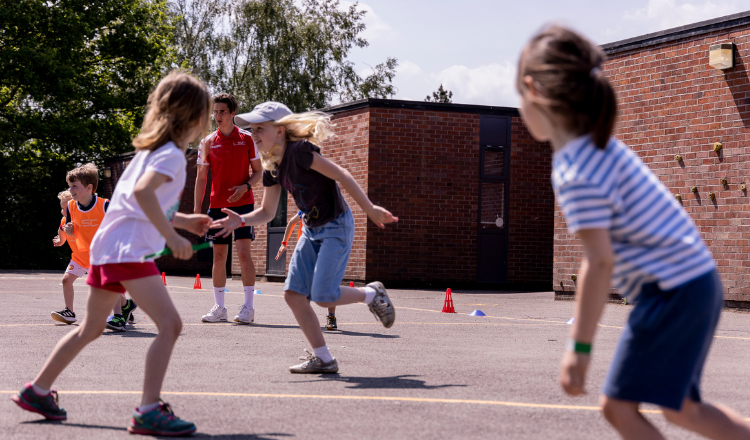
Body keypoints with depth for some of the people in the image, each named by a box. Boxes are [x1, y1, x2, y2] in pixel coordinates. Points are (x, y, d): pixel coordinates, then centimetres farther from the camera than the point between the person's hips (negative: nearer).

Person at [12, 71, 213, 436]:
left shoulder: (152, 149, 19)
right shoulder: (172, 154, -10)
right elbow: (142, 191, -28)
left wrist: (182, 220, 25)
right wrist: (172, 235, -26)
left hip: (108, 245, 10)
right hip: (130, 250, -10)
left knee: (90, 329, 22)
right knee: (169, 324, -15)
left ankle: (37, 391, 30)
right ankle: (148, 411, -20)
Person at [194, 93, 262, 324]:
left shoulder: (247, 138, 2)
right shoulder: (208, 142, 6)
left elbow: (258, 171, 6)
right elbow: (201, 178, 9)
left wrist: (246, 186, -14)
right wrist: (197, 208, 3)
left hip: (243, 203, -3)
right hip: (217, 205, 3)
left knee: (243, 252, -12)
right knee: (219, 255, 5)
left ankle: (248, 307, -7)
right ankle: (219, 307, 12)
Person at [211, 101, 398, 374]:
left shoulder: (298, 150, -20)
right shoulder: (271, 168, 5)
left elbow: (342, 176, -21)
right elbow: (267, 212, 11)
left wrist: (370, 209, -21)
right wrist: (241, 220, -8)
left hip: (336, 227, -8)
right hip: (311, 230, 8)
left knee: (323, 296, -15)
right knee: (293, 293, -3)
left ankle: (371, 294, 14)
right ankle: (323, 359, 5)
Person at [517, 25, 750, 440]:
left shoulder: (574, 173, -18)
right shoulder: (603, 147, 10)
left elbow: (600, 261, -22)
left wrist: (579, 348, -18)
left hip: (671, 291, -9)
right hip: (697, 280, 10)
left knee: (618, 405, -1)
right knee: (680, 407, 19)